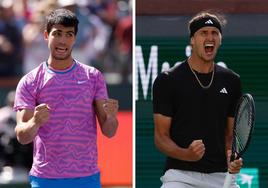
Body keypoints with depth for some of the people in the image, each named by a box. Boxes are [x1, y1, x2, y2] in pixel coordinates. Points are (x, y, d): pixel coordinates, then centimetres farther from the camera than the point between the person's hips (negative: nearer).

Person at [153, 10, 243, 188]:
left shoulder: (231, 81, 11)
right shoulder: (167, 80, -1)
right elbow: (161, 136, -2)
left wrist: (232, 156, -5)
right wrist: (186, 154, -21)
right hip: (180, 173, -4)